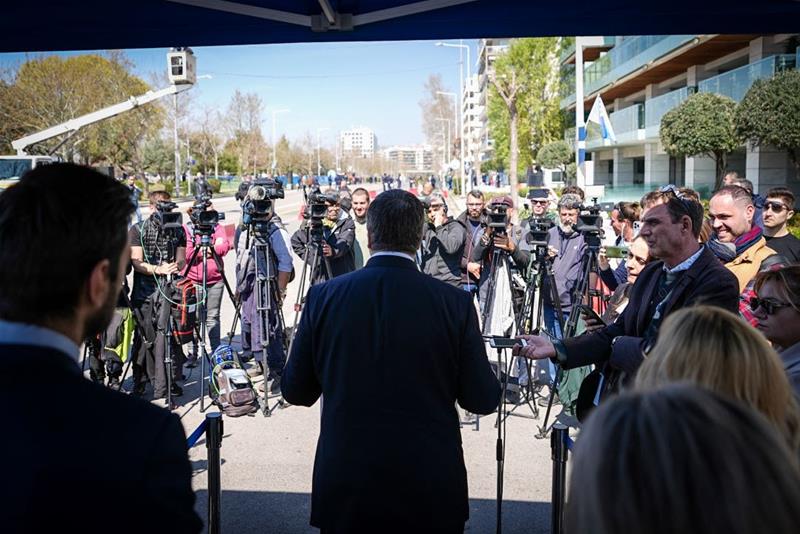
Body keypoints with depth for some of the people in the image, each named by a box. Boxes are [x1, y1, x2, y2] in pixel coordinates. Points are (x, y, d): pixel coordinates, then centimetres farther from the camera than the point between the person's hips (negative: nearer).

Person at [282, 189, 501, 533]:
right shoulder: (455, 302, -11)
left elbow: (295, 392, 1)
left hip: (346, 489, 1)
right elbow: (483, 401, -5)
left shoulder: (323, 296, -8)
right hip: (431, 491, 0)